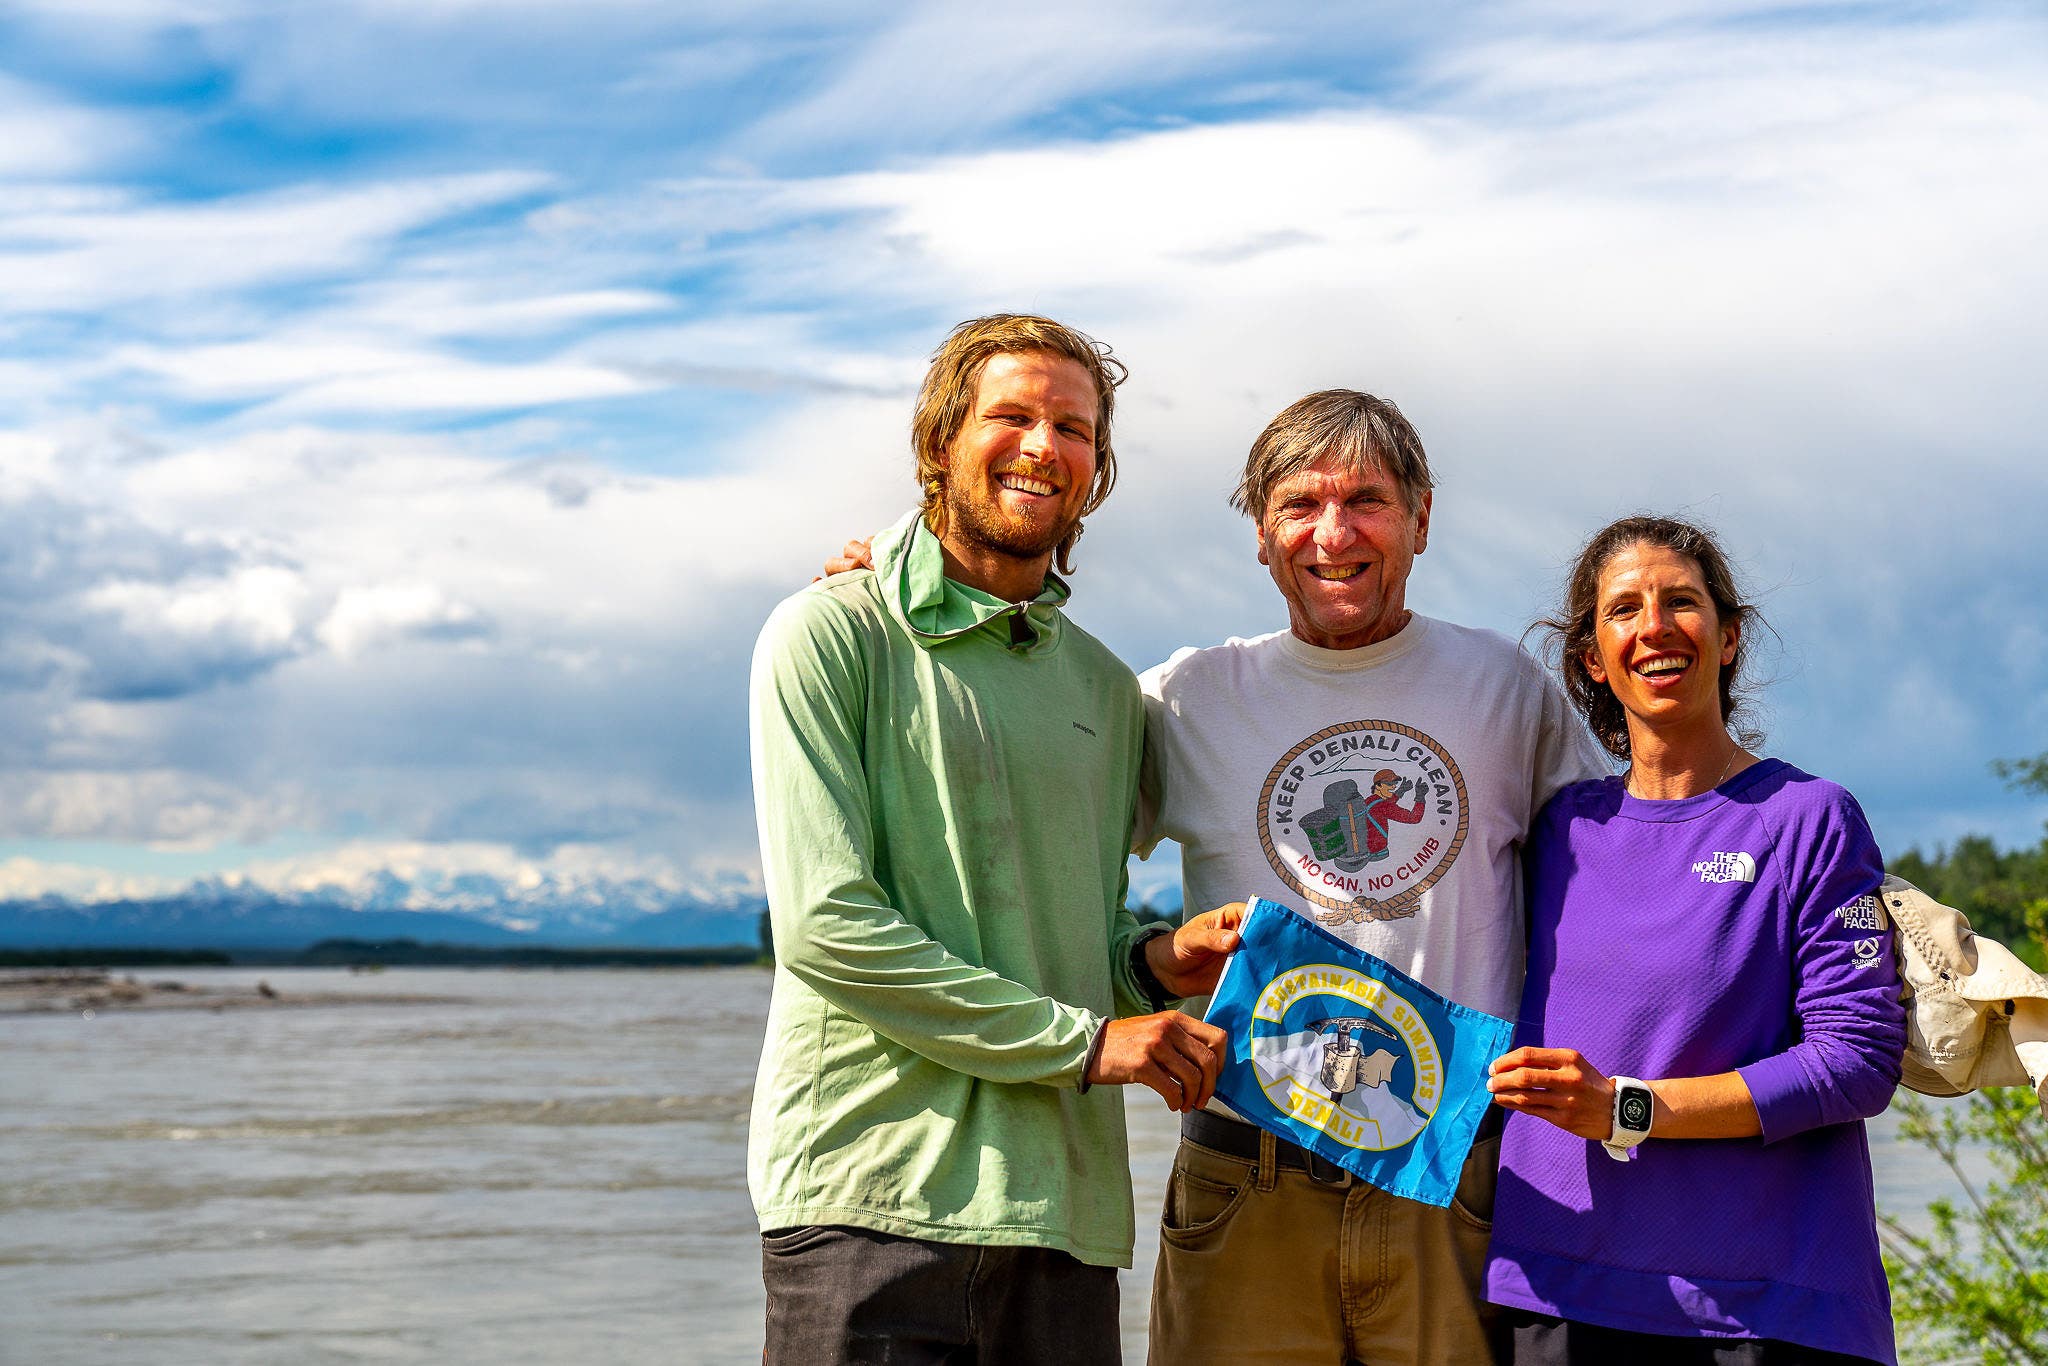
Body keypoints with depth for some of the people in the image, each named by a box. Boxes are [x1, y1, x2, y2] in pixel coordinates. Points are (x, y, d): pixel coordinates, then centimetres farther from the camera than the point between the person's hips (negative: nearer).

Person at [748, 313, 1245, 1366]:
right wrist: (1085, 1037, -12)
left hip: (1062, 1206, 5)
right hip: (870, 1193, -5)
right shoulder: (833, 636, -2)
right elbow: (824, 924, -12)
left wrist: (1156, 963, 0)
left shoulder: (1106, 687, 17)